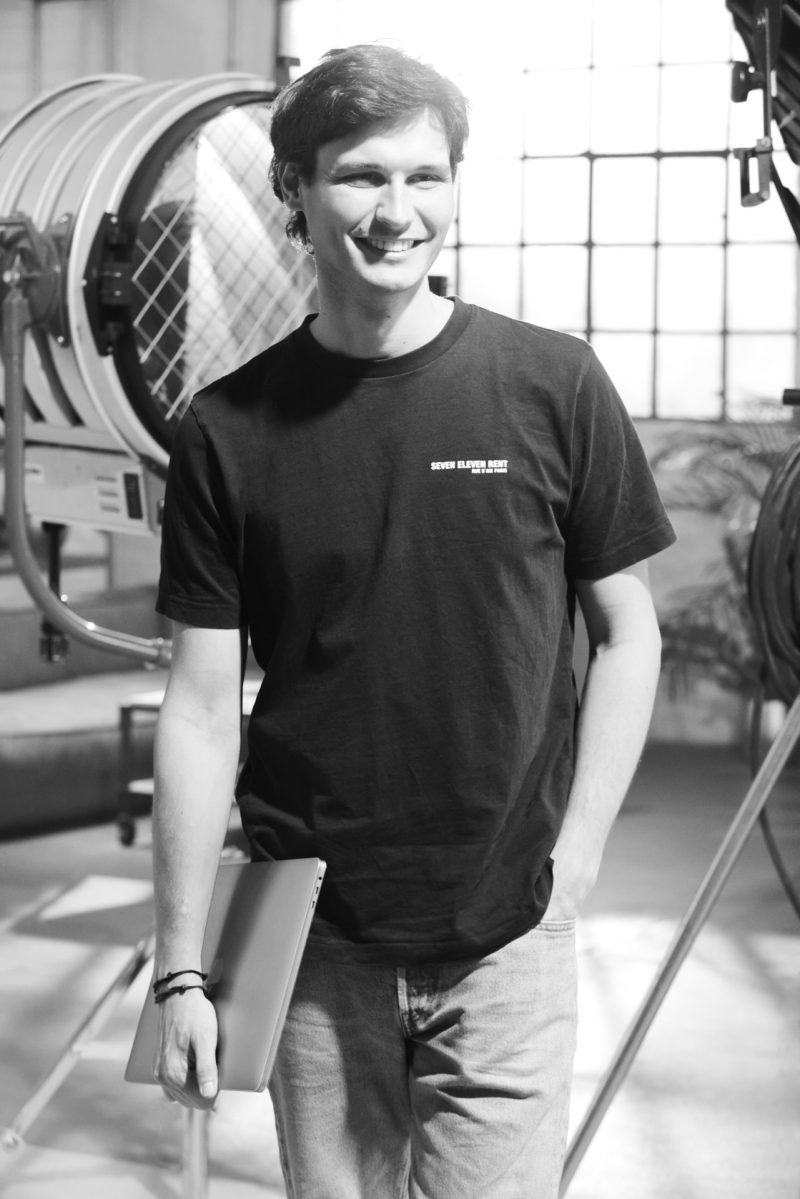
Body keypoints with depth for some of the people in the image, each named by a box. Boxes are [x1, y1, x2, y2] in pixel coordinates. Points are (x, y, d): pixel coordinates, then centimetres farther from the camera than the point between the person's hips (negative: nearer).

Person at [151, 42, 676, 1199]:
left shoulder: (552, 387, -6)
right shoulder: (230, 430, -4)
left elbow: (627, 637, 3)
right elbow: (202, 708, -2)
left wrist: (574, 858, -5)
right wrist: (180, 970, -3)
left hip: (507, 941, -1)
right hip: (313, 939, 1)